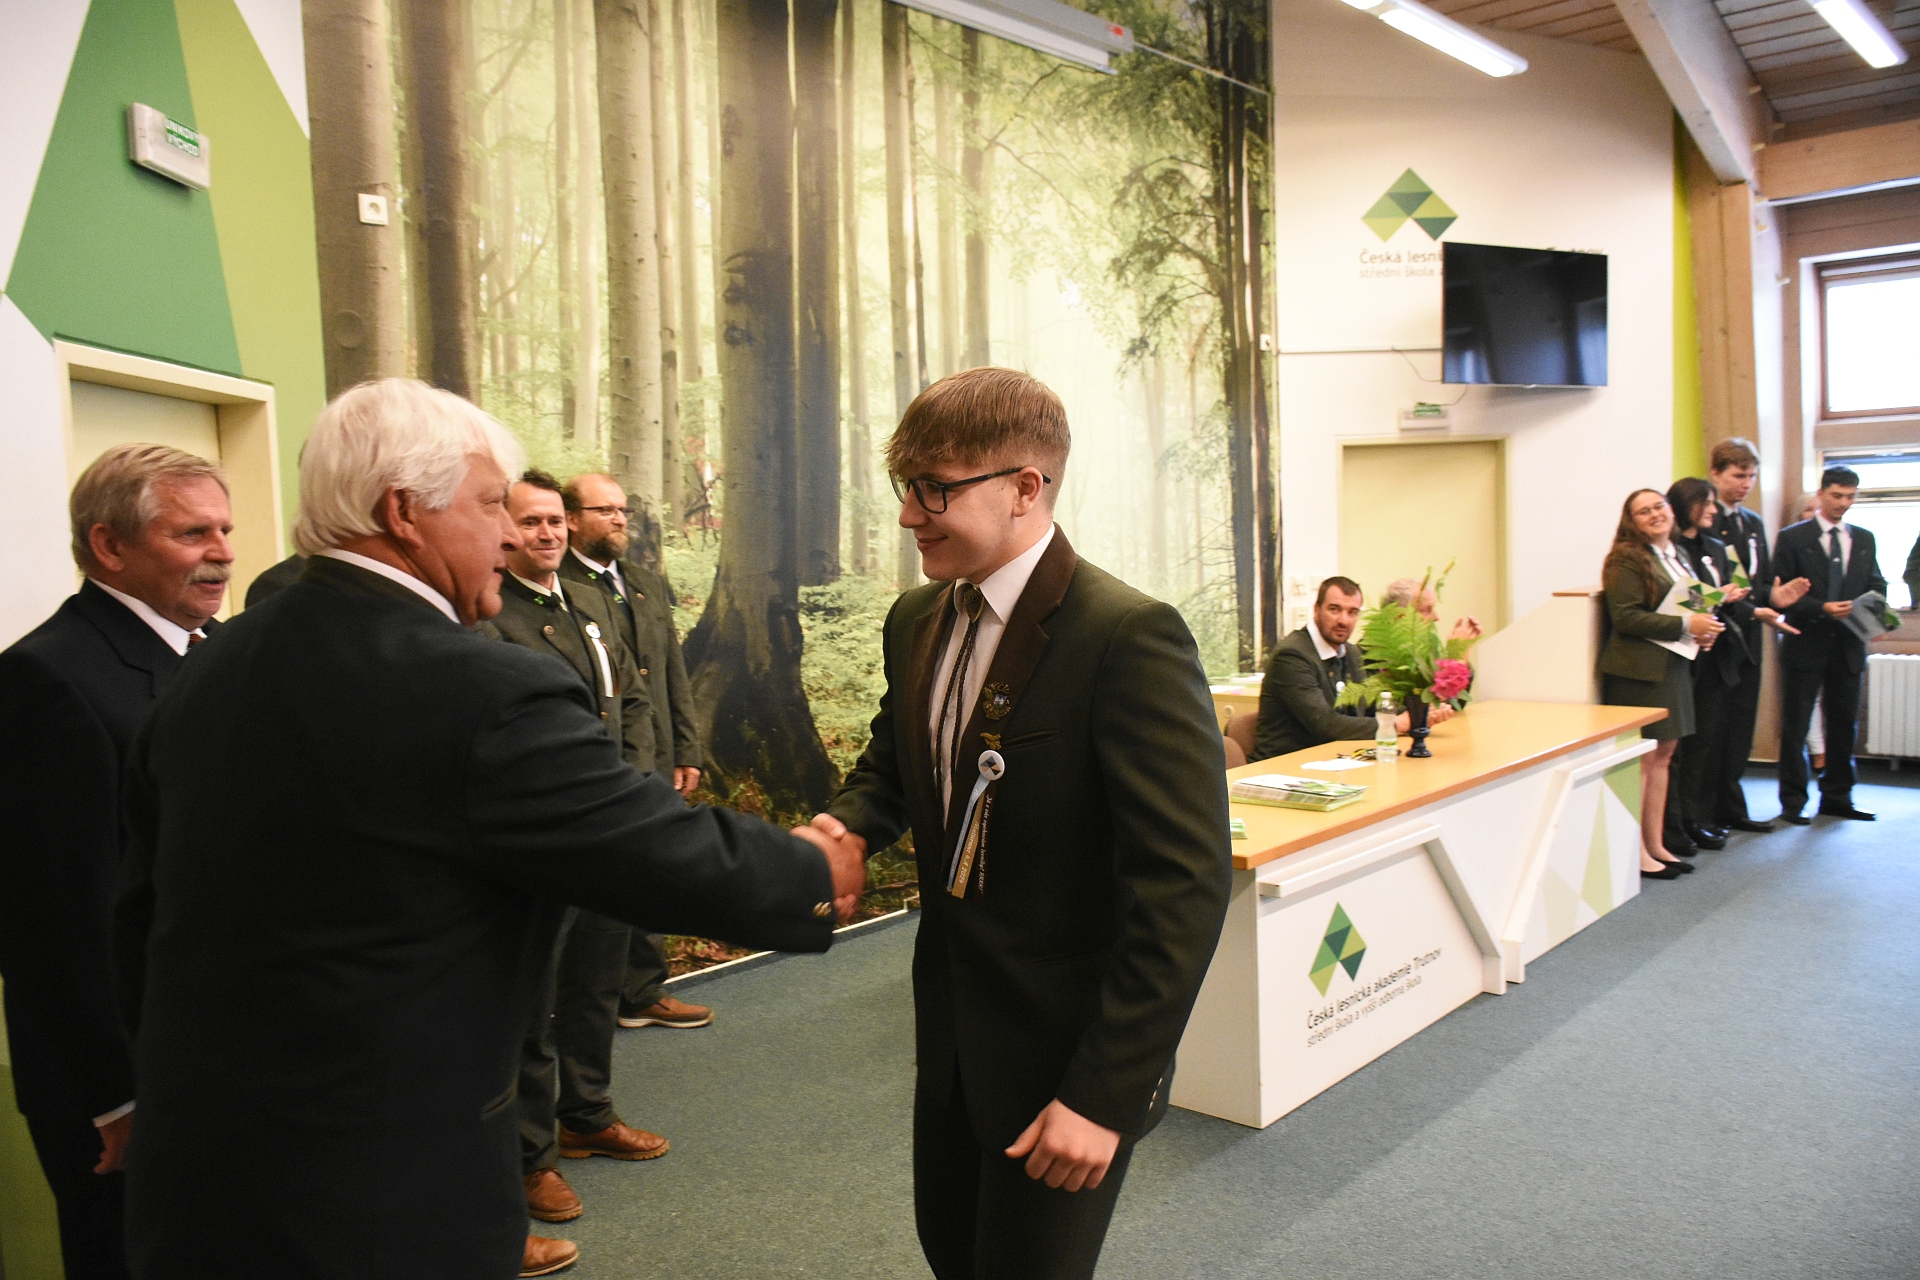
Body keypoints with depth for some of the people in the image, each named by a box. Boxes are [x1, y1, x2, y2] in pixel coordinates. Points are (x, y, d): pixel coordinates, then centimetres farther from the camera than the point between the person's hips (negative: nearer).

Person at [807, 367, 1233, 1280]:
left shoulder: (1127, 637, -23)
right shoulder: (917, 622, 1)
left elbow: (1186, 886, -24)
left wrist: (1105, 1091, -22)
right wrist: (846, 825, -8)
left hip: (1066, 1054, -7)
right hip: (952, 1033, 7)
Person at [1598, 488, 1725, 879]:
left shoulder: (1676, 555, 16)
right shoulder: (1627, 560, -10)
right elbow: (1626, 617, -18)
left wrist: (1704, 627, 6)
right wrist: (1685, 626, -17)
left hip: (1674, 667, 9)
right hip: (1639, 670, -9)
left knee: (1663, 755, 11)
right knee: (1641, 758, -5)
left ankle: (1656, 846, 19)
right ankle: (1637, 852, 2)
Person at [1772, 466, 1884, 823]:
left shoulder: (1864, 539, 12)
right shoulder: (1792, 538, -2)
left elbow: (1876, 586, 12)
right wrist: (1822, 609, -19)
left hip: (1849, 645, 4)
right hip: (1806, 644, -4)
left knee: (1844, 723, 10)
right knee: (1795, 725, 0)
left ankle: (1837, 797, 21)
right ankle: (1793, 800, 8)